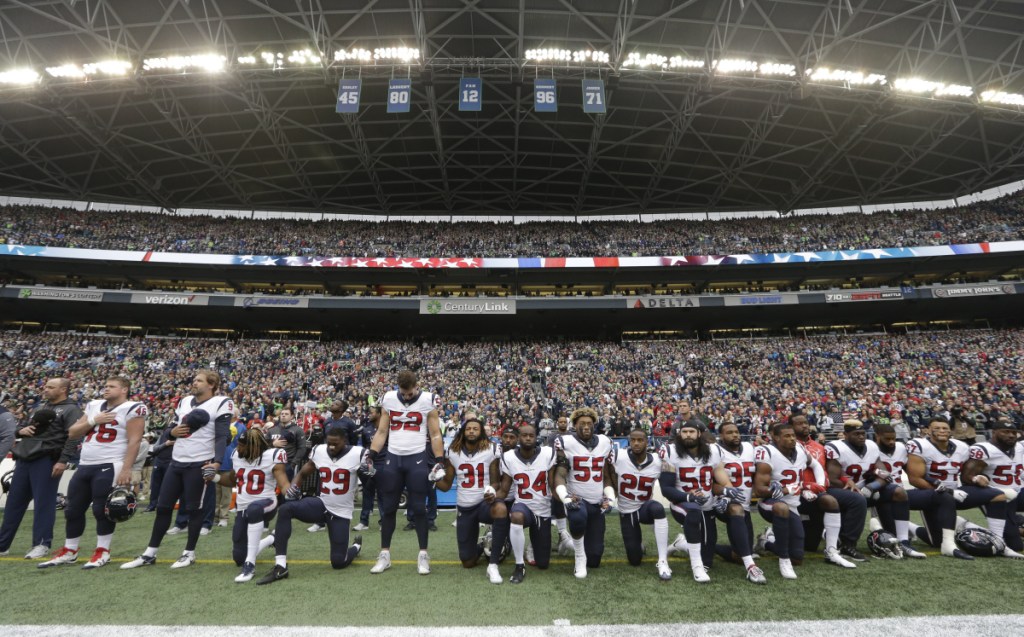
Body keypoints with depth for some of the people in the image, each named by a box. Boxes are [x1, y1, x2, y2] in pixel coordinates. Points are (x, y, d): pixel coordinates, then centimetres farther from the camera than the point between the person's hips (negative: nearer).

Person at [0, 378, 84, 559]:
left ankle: (41, 544, 5)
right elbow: (23, 428, 29)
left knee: (43, 502, -3)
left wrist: (63, 460, -22)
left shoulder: (71, 410, -4)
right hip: (24, 459, 8)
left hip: (46, 461, -8)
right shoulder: (40, 408, 22)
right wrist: (21, 430, 4)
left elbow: (74, 438, -14)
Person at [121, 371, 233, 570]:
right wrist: (173, 431, -5)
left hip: (199, 464, -7)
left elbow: (222, 437, -15)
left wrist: (216, 462, -25)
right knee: (163, 507, 13)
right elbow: (173, 429, 20)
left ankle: (189, 553, 19)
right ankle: (150, 554, 27)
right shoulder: (184, 401, 12)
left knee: (194, 508, 4)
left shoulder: (221, 404, -10)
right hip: (176, 462, 7)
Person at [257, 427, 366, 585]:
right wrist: (294, 487, -8)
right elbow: (303, 472, 12)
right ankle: (280, 567, -20)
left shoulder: (357, 454, -14)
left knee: (338, 562, -4)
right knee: (285, 509, -25)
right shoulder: (319, 451, -2)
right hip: (321, 504, 4)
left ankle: (356, 546, 34)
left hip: (341, 513, -3)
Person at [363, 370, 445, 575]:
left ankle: (423, 555, 13)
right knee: (388, 508, 9)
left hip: (418, 459, -3)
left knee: (418, 508, 1)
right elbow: (381, 432, 8)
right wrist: (371, 455, -2)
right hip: (393, 459, 3)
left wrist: (439, 461, -10)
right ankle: (385, 554, 22)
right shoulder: (388, 399, 2)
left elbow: (435, 435, -3)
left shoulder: (428, 400, -6)